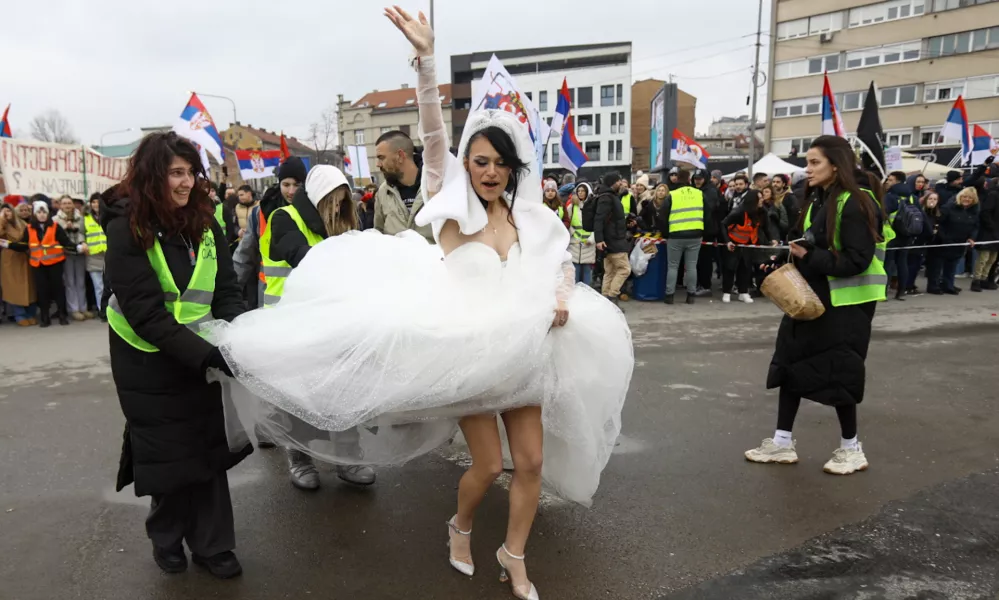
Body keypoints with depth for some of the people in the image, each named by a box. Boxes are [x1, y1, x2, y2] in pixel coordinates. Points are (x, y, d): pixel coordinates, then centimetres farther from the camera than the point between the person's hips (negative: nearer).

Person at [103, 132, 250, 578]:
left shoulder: (205, 224, -2)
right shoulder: (126, 230, -16)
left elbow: (226, 291, -2)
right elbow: (147, 314, -22)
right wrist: (207, 353, -30)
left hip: (202, 354, 4)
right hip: (150, 363, -3)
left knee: (208, 446, 7)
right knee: (169, 453, 10)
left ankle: (211, 545, 23)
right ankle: (166, 537, 37)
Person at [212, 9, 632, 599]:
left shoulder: (530, 216, 2)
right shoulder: (454, 207, -8)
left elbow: (563, 261, 15)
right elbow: (434, 135, -21)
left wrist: (563, 299, -7)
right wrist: (426, 55, -32)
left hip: (522, 349, 4)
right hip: (467, 353, -4)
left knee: (532, 461, 7)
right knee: (489, 465, 1)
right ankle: (461, 527, 36)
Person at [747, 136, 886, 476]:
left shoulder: (855, 205, -16)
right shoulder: (816, 201, 11)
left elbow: (857, 261, -22)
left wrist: (810, 257, -24)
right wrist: (791, 257, 2)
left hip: (844, 305, -8)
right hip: (810, 299, 9)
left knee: (836, 372, 1)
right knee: (791, 364, 7)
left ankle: (851, 449, 21)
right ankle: (782, 443, 17)